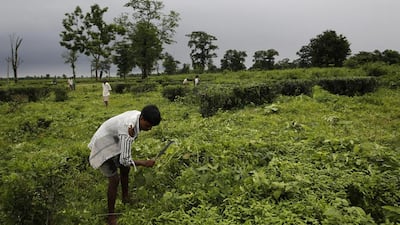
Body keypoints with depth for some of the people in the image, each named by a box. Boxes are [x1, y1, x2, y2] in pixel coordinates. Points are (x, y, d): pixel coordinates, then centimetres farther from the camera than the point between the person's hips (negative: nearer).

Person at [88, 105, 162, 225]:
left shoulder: (138, 114, -14)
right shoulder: (128, 129, -39)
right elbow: (125, 160, -34)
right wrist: (144, 163, -22)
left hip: (114, 142, 9)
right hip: (103, 146, -9)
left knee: (125, 169, 18)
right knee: (114, 180, -9)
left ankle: (125, 197, 40)